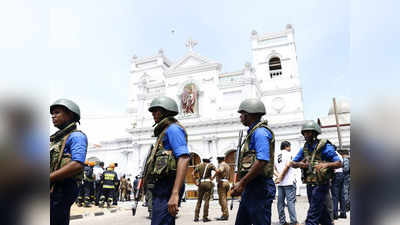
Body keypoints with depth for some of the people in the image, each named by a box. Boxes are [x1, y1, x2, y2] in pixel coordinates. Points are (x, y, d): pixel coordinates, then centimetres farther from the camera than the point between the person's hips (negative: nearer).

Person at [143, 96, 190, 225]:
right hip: (161, 187, 10)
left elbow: (184, 159, -22)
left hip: (167, 186, -10)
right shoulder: (165, 131, 24)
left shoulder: (173, 128, -8)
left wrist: (175, 194, -29)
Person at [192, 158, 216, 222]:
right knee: (206, 200, -1)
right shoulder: (210, 165, 4)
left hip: (201, 183, 3)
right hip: (208, 183, -3)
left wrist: (195, 182, 7)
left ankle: (196, 217, 5)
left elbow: (193, 174, 6)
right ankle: (205, 217, -2)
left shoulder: (199, 165, 13)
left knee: (199, 200, 9)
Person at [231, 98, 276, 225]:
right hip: (250, 187, 10)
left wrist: (242, 183, -21)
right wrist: (242, 184, 18)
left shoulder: (260, 132, -12)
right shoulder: (253, 132, 19)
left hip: (260, 188, -10)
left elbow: (262, 161, -25)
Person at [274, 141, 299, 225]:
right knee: (291, 201, -6)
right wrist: (280, 177, -10)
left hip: (280, 183, 7)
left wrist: (278, 176, 1)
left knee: (280, 202, 6)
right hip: (289, 182, -6)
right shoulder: (288, 154, -2)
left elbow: (274, 169, 12)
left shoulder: (277, 156, 17)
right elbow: (287, 165, -14)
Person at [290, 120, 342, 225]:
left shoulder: (325, 146, -10)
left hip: (320, 185, -6)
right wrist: (299, 164, -11)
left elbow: (339, 163, -10)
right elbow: (292, 163, 11)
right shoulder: (304, 148, 8)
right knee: (322, 214, 20)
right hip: (309, 185, 6)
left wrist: (326, 164, -28)